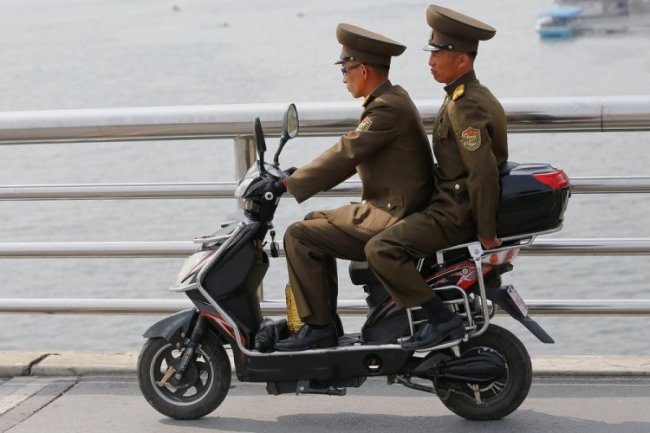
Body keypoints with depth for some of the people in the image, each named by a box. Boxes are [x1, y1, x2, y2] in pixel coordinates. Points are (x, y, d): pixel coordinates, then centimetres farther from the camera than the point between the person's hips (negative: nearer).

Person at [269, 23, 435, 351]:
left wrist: (289, 184, -19)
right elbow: (351, 156, 17)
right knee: (315, 223, 21)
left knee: (299, 237, -12)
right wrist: (302, 176, 13)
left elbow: (346, 153, -23)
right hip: (387, 208, 11)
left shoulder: (388, 109, -19)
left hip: (390, 219, -11)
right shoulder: (390, 99, 13)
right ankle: (326, 318, 21)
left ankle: (318, 327, -6)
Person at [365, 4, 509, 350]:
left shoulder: (465, 106, -20)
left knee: (381, 250, -20)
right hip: (457, 203, 11)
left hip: (456, 213, -11)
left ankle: (441, 320, -17)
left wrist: (486, 233, -23)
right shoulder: (473, 95, 14)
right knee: (393, 229, 27)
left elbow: (483, 171, -25)